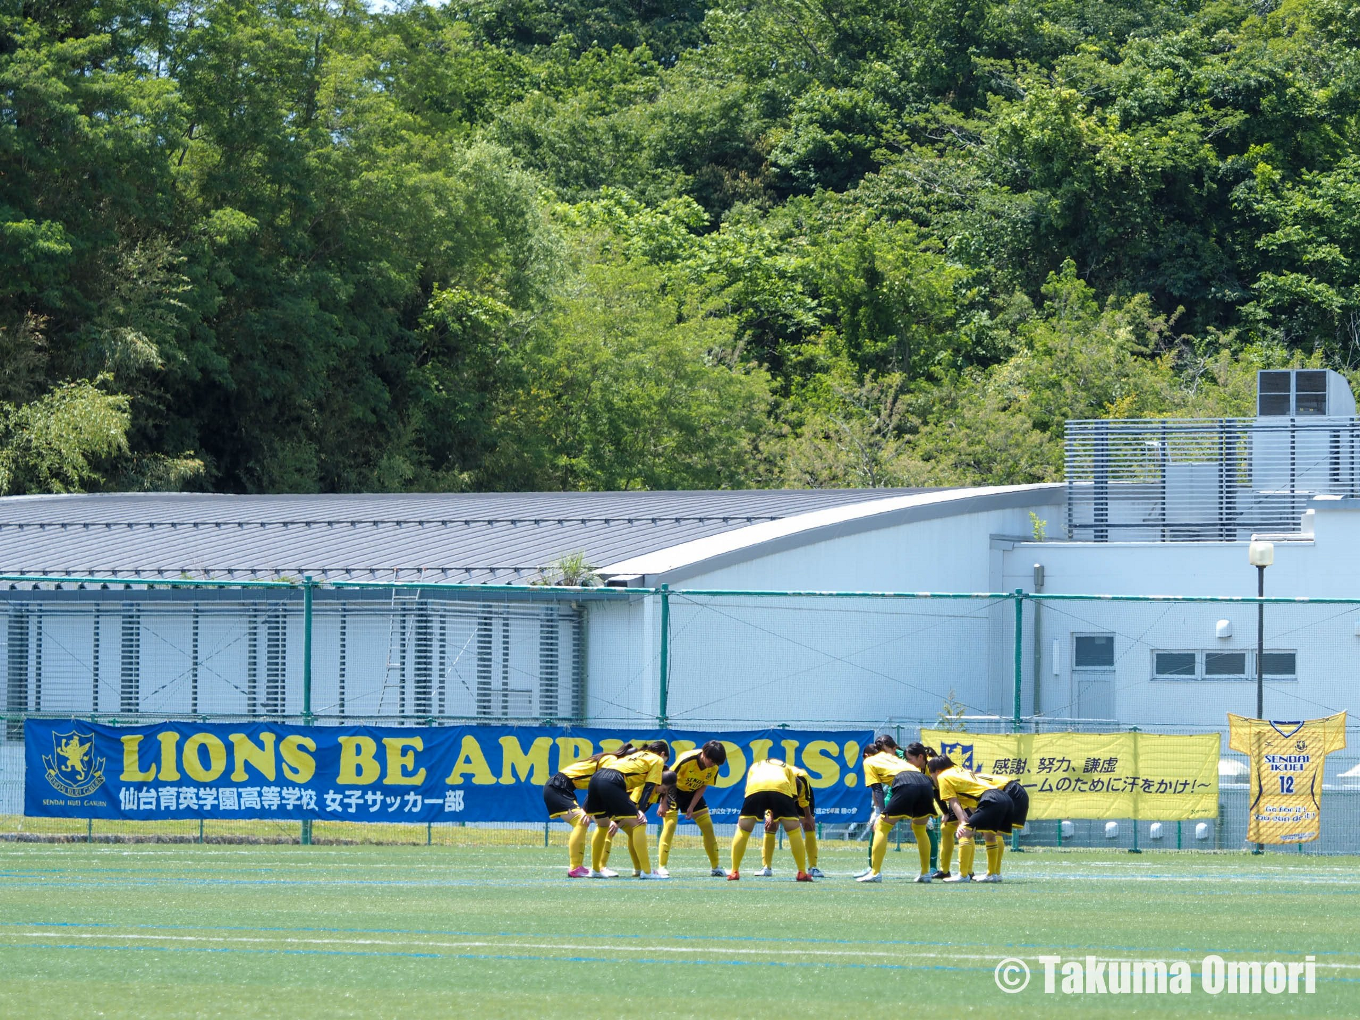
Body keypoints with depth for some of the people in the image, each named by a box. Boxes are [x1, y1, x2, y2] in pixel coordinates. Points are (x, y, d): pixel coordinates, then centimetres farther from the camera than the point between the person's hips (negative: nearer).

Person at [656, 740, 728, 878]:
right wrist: (663, 804, -24)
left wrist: (691, 808, -12)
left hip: (693, 794, 5)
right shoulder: (686, 760, -31)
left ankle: (715, 867, 13)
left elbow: (702, 787, -5)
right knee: (670, 825, -19)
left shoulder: (714, 767, -16)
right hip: (675, 790, -5)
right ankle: (661, 867, -19)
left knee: (708, 827, 1)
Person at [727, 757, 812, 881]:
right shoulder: (787, 768, 37)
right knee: (794, 831, 11)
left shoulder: (754, 767, 40)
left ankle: (734, 872, 9)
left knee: (742, 830, 13)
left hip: (755, 788, 1)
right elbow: (794, 795, 23)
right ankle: (802, 873, 8)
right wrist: (776, 817, 28)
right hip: (781, 788, -1)